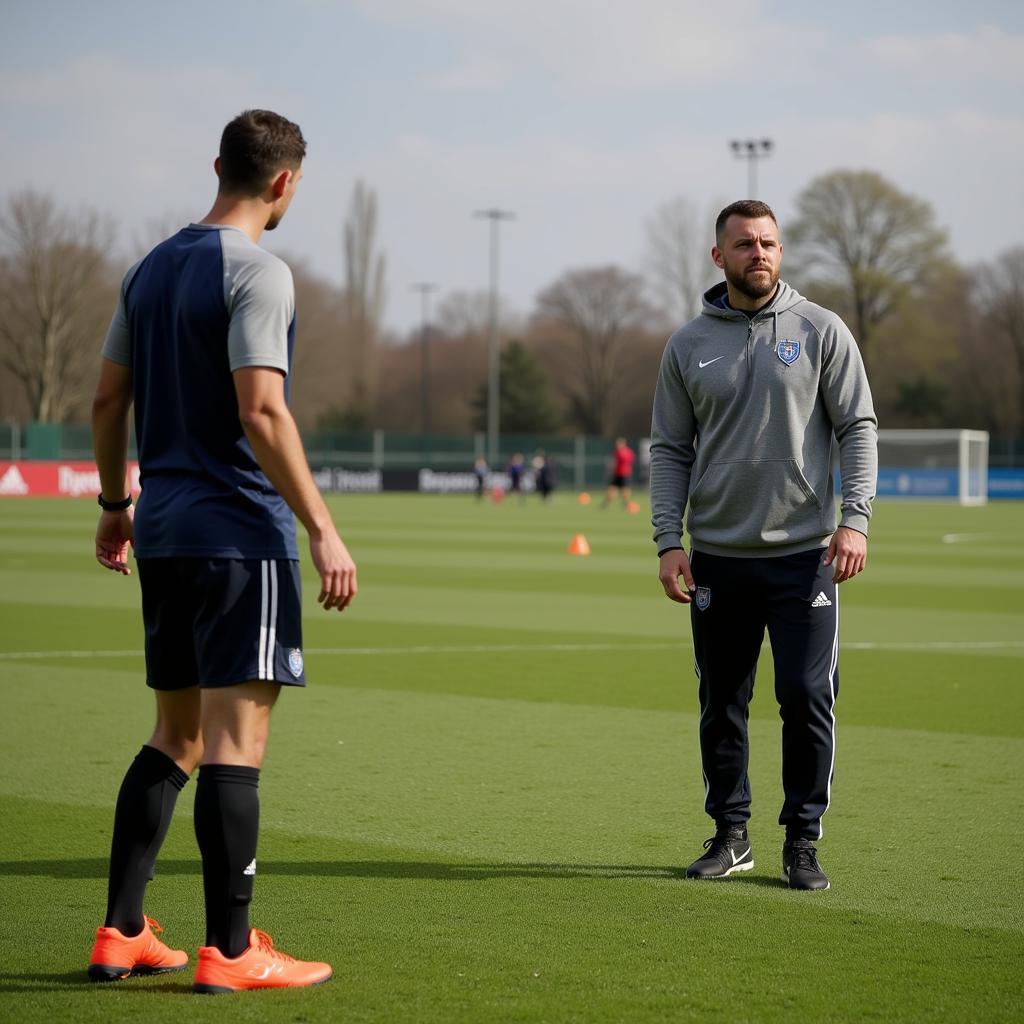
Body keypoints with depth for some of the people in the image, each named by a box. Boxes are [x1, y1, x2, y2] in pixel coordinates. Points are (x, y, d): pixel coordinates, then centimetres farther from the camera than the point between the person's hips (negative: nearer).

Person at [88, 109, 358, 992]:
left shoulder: (151, 269, 14)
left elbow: (108, 398, 17)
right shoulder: (257, 274, -11)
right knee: (237, 738, -5)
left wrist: (115, 504, 28)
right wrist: (323, 530, -19)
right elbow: (262, 413, -20)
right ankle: (230, 951, -3)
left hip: (163, 531, 8)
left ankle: (121, 935, 15)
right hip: (241, 532, -8)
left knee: (176, 735, 15)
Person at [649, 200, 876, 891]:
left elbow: (858, 428, -1)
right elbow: (671, 451, 9)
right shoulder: (688, 346, 7)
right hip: (717, 558, 2)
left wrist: (855, 518, -13)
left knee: (808, 699, -5)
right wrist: (668, 540, -2)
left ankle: (803, 840, 6)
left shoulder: (821, 331, 1)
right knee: (721, 705, 8)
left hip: (803, 555, -2)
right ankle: (731, 834, 20)